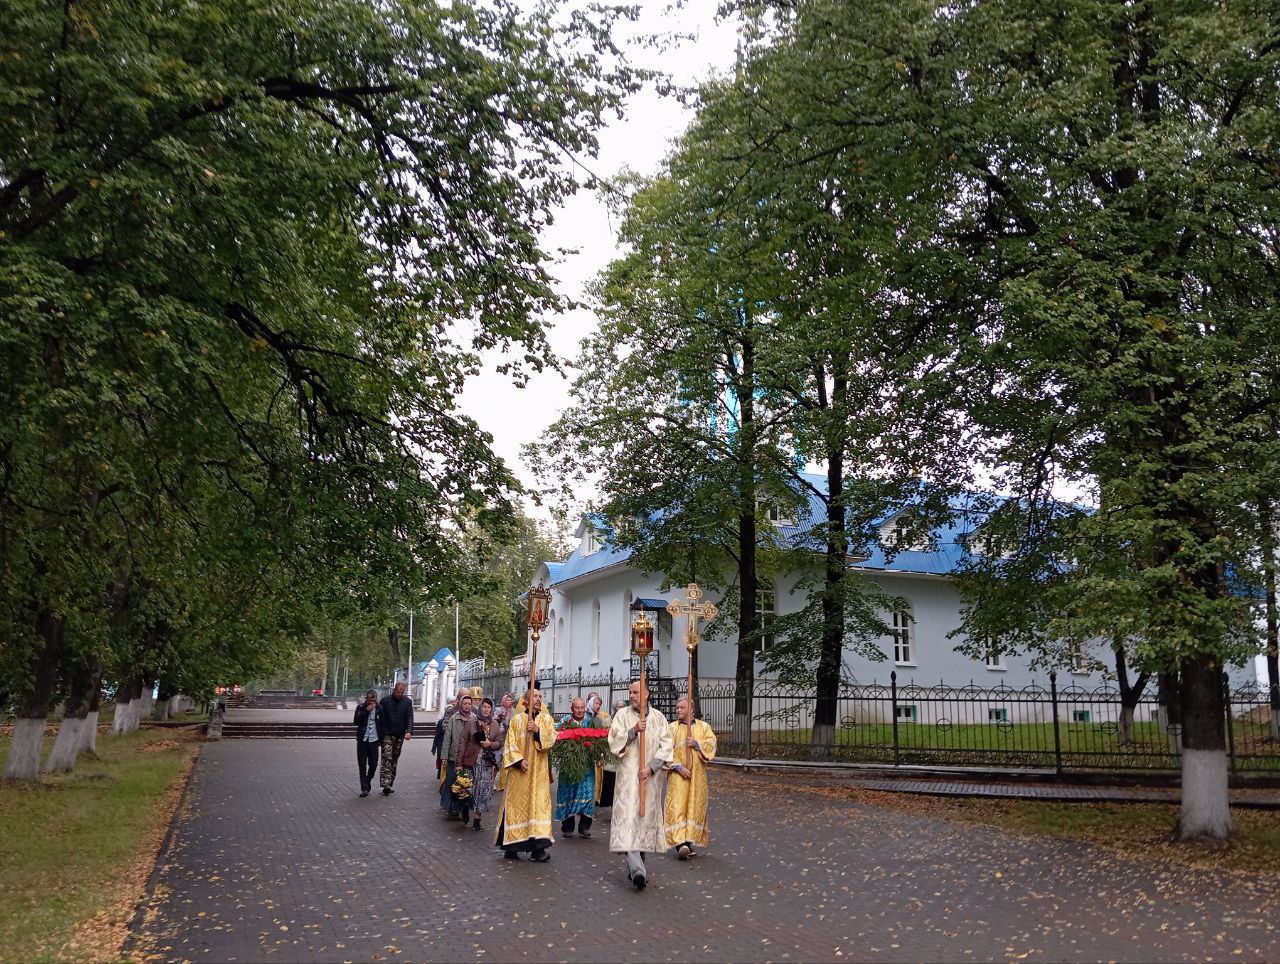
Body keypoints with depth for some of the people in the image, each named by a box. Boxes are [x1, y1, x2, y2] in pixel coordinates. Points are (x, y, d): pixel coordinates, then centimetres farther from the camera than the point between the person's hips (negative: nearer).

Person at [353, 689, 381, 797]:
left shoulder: (378, 708, 1)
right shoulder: (361, 707, 1)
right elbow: (356, 721, -11)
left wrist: (381, 741, 5)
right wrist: (366, 710, -18)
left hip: (373, 740, 0)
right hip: (362, 740, 0)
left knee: (373, 764, 2)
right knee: (362, 765, -1)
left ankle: (368, 782, 27)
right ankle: (364, 788, 4)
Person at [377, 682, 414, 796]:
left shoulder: (407, 702, 5)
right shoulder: (385, 700, -1)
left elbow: (410, 717, -1)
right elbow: (380, 719, 0)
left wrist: (409, 731, -18)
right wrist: (379, 736, -4)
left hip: (400, 736, 3)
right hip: (387, 735, -3)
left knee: (394, 760, 9)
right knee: (387, 758, -14)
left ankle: (389, 784, 16)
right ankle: (386, 784, -20)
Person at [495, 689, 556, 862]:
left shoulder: (547, 719, 10)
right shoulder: (517, 720, 4)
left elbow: (551, 739, -2)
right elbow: (510, 744, -1)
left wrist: (538, 730, -17)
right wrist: (519, 760, -14)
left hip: (539, 770, 2)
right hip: (520, 770, -1)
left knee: (539, 804, -5)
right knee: (517, 805, 0)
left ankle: (538, 848, -6)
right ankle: (511, 846, 9)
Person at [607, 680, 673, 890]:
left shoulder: (658, 717, 6)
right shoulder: (622, 714, 3)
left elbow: (666, 746, 1)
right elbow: (614, 741, -5)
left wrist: (651, 767, -10)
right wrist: (634, 730, -19)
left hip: (651, 777, 2)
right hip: (628, 775, -2)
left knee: (646, 818, 5)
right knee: (628, 817, -14)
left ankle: (636, 867, 16)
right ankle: (637, 868, -24)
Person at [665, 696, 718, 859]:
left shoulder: (704, 726, 9)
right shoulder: (672, 728, 2)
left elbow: (711, 744, -2)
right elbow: (667, 751, -6)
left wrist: (697, 744, -16)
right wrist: (679, 767, -16)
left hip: (698, 775, 2)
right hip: (678, 774, -2)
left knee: (695, 807, 4)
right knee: (677, 807, -12)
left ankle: (690, 840, 14)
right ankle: (680, 843, -17)